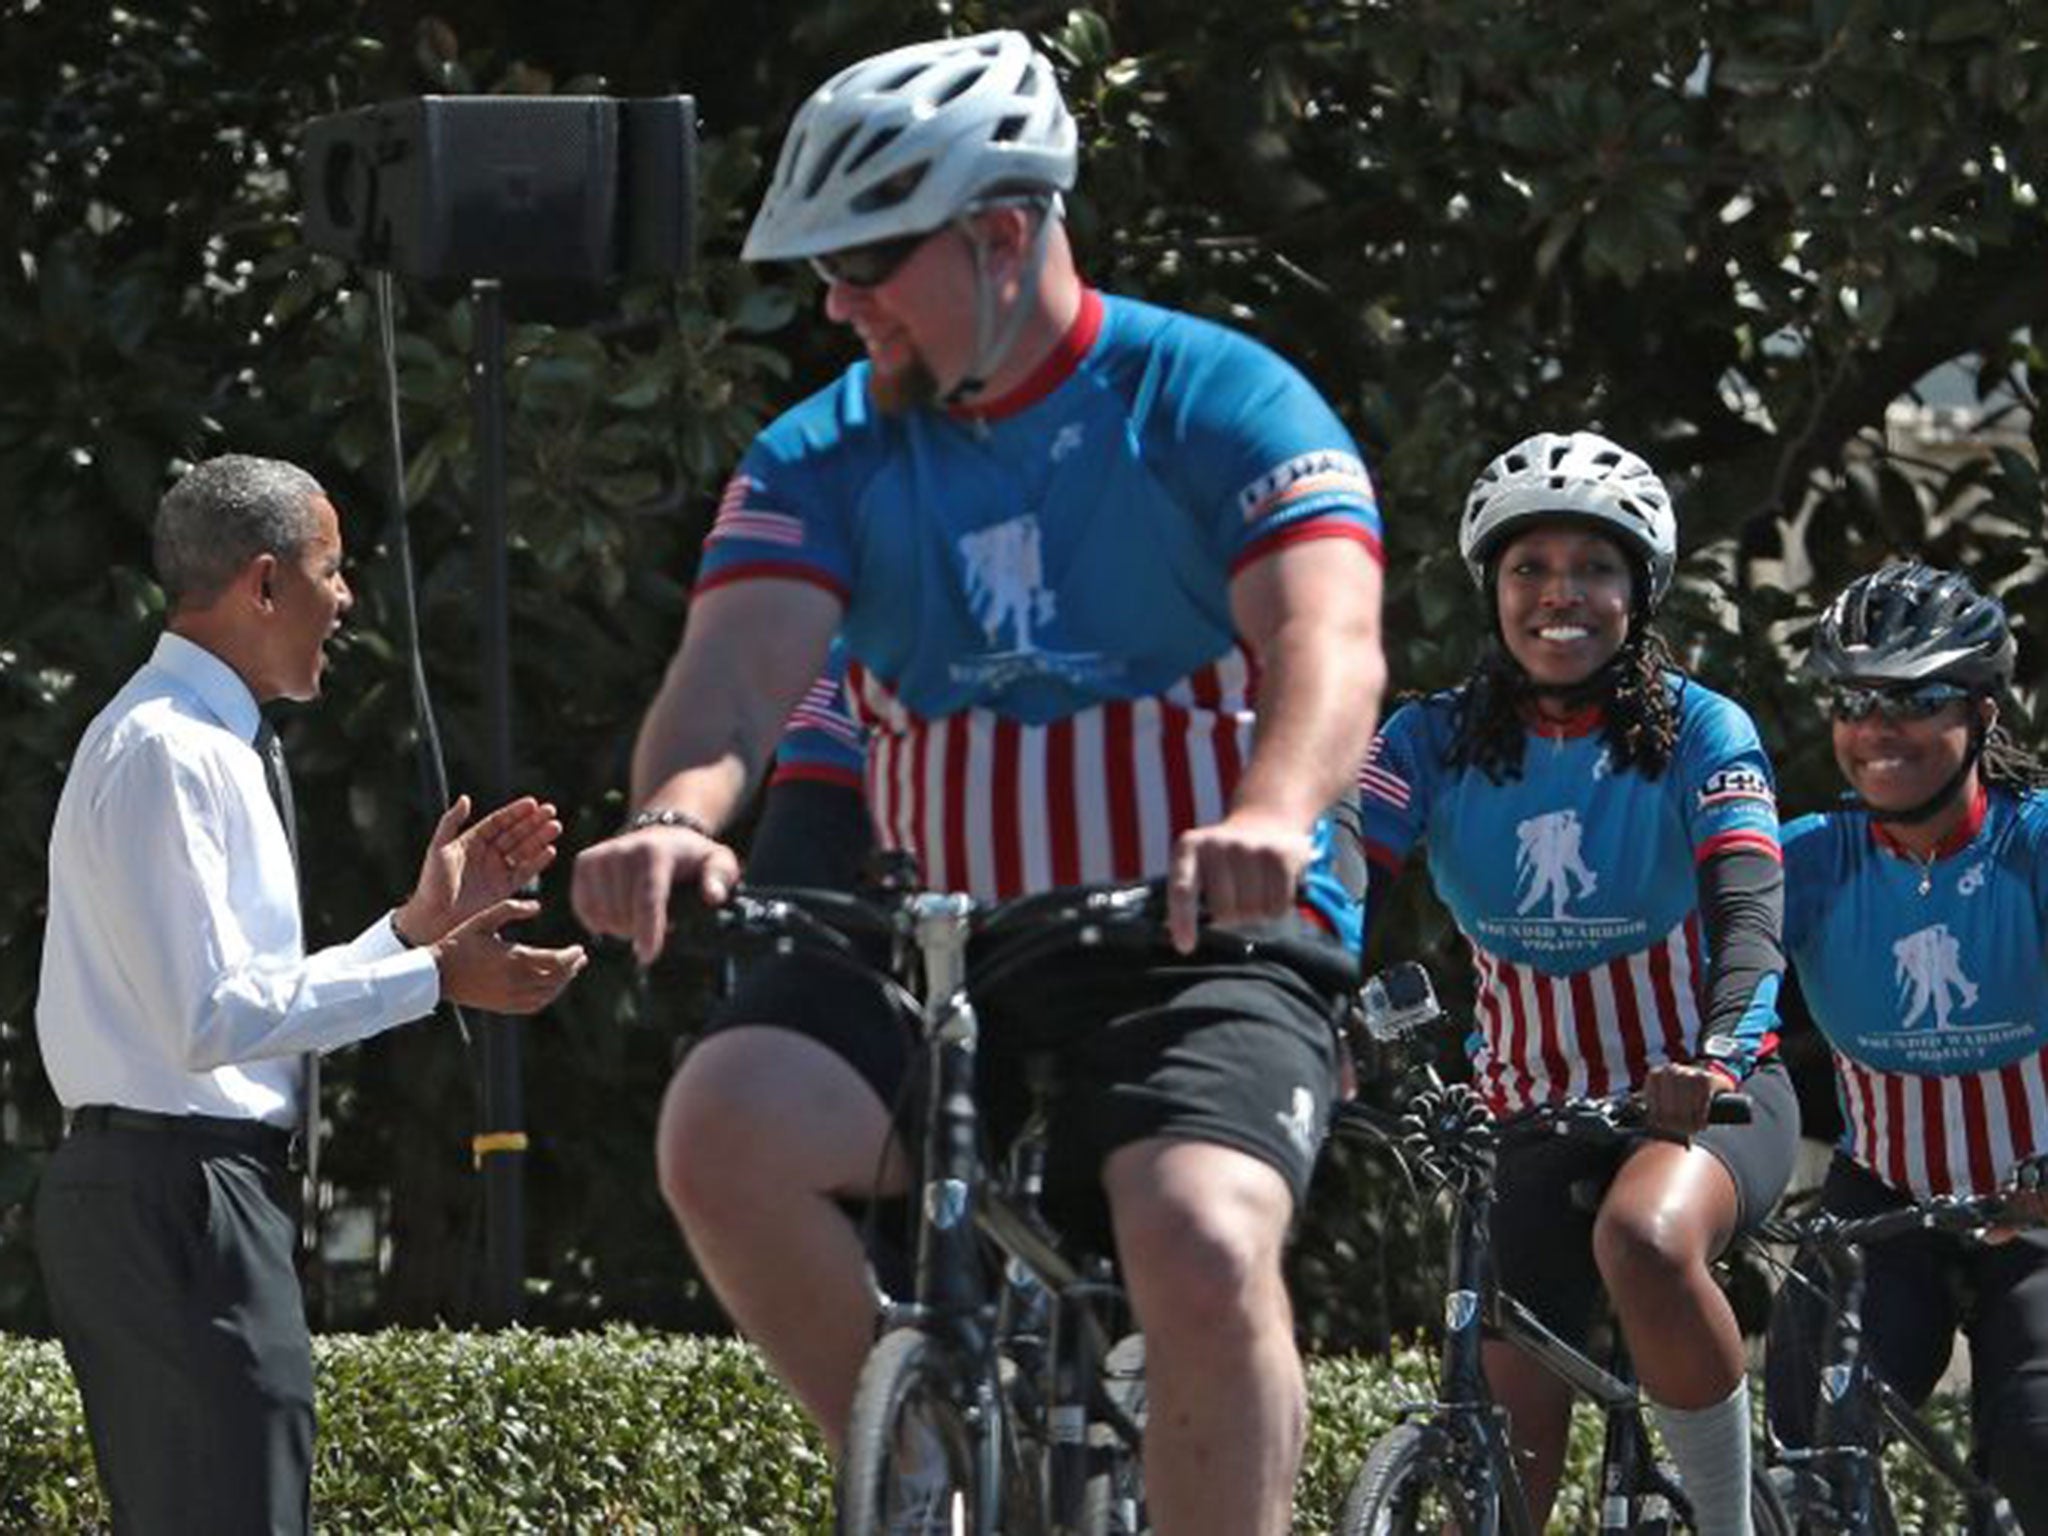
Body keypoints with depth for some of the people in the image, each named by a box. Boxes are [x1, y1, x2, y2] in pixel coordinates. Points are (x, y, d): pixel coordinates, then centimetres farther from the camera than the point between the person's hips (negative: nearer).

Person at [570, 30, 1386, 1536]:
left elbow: (1329, 640, -21)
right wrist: (675, 819, -34)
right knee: (724, 1123, -25)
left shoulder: (1219, 402, -5)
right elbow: (742, 663, -10)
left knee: (1205, 1254, -32)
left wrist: (1274, 818, -43)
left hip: (1205, 955, -4)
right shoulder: (828, 454, 7)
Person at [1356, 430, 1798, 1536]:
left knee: (1644, 1237, -37)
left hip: (1704, 1098, -3)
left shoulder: (1700, 733, -9)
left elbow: (1750, 909, -22)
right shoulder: (1433, 741, -3)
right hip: (1534, 1114, 3)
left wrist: (1716, 1055, -43)